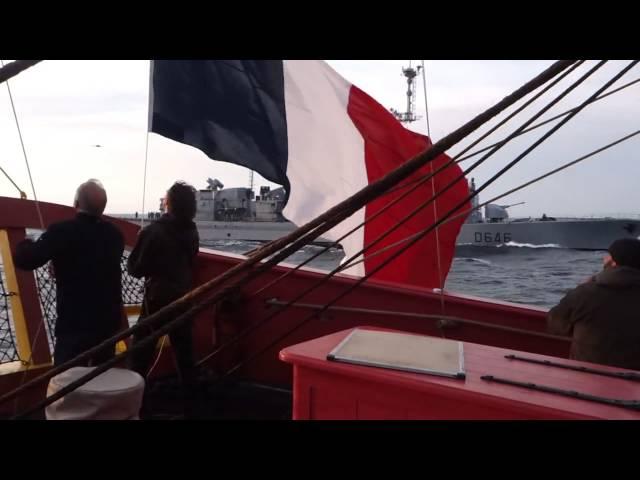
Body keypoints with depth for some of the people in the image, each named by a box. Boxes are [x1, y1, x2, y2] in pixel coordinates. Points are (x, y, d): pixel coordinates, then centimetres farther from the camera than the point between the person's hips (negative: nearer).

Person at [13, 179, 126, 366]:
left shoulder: (62, 231, -17)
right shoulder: (114, 234, 2)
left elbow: (24, 260, -17)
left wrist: (26, 243, 5)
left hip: (74, 322, -5)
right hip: (109, 320, 5)